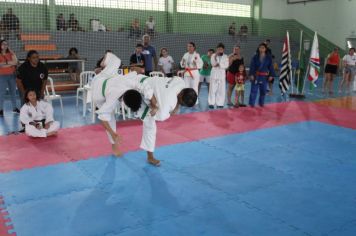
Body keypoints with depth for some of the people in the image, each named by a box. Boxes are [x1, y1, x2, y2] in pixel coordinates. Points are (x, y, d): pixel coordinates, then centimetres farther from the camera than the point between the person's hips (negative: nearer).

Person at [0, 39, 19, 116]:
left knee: (13, 92, 11)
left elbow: (15, 62, -6)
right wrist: (10, 63, -12)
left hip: (12, 75, 4)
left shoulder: (11, 53, 6)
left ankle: (14, 107, 22)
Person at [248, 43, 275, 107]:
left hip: (264, 77, 2)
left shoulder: (269, 57, 3)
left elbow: (271, 67, 4)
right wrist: (251, 74, -11)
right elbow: (252, 66, -3)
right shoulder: (255, 57, -1)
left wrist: (271, 75, -3)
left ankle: (261, 103, 24)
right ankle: (251, 104, 2)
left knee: (263, 91, 9)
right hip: (256, 76, -2)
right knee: (254, 90, -4)